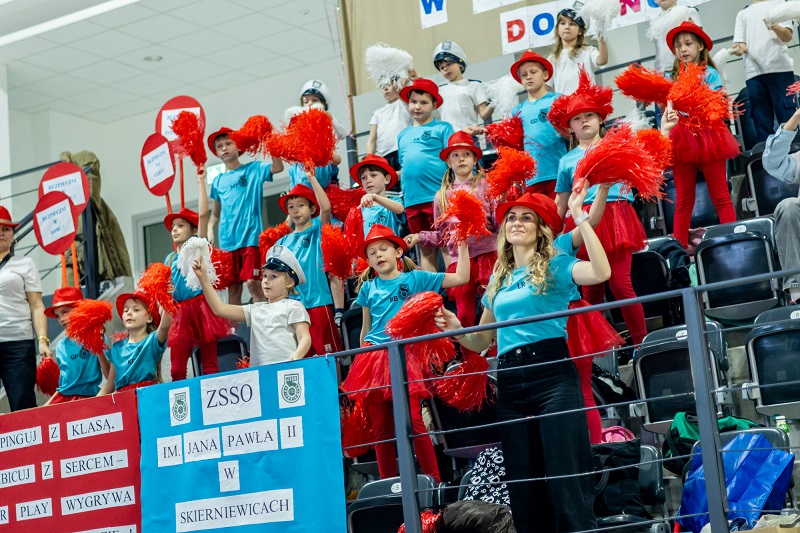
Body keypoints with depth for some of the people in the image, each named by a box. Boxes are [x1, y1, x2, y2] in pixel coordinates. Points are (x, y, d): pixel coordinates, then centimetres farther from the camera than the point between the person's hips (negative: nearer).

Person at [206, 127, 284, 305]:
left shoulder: (253, 169, 5)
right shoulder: (218, 181, 15)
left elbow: (278, 167, -13)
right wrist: (210, 231, 4)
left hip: (251, 236, -4)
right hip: (227, 241, 4)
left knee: (252, 282, -14)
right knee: (233, 288, 5)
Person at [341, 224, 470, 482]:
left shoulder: (415, 279, 6)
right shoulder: (368, 288, 15)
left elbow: (460, 278, 0)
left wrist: (462, 245, -4)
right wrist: (362, 358, 19)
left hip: (404, 356, -3)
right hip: (373, 357, 4)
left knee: (412, 420, -13)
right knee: (380, 429, 3)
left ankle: (434, 480, -4)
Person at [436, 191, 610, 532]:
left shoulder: (555, 265, 4)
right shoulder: (498, 280, 20)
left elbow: (601, 273, -17)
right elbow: (483, 341, 23)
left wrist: (580, 218, -15)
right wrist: (457, 330, 3)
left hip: (552, 374, -6)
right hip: (510, 383, 6)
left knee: (566, 479, -11)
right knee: (522, 486, 8)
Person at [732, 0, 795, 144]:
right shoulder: (742, 14, 23)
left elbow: (788, 36, 5)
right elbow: (740, 43, 12)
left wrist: (776, 27, -18)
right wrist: (739, 48, -12)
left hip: (779, 67, -3)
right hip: (753, 72, 3)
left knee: (787, 114, -9)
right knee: (761, 118, -2)